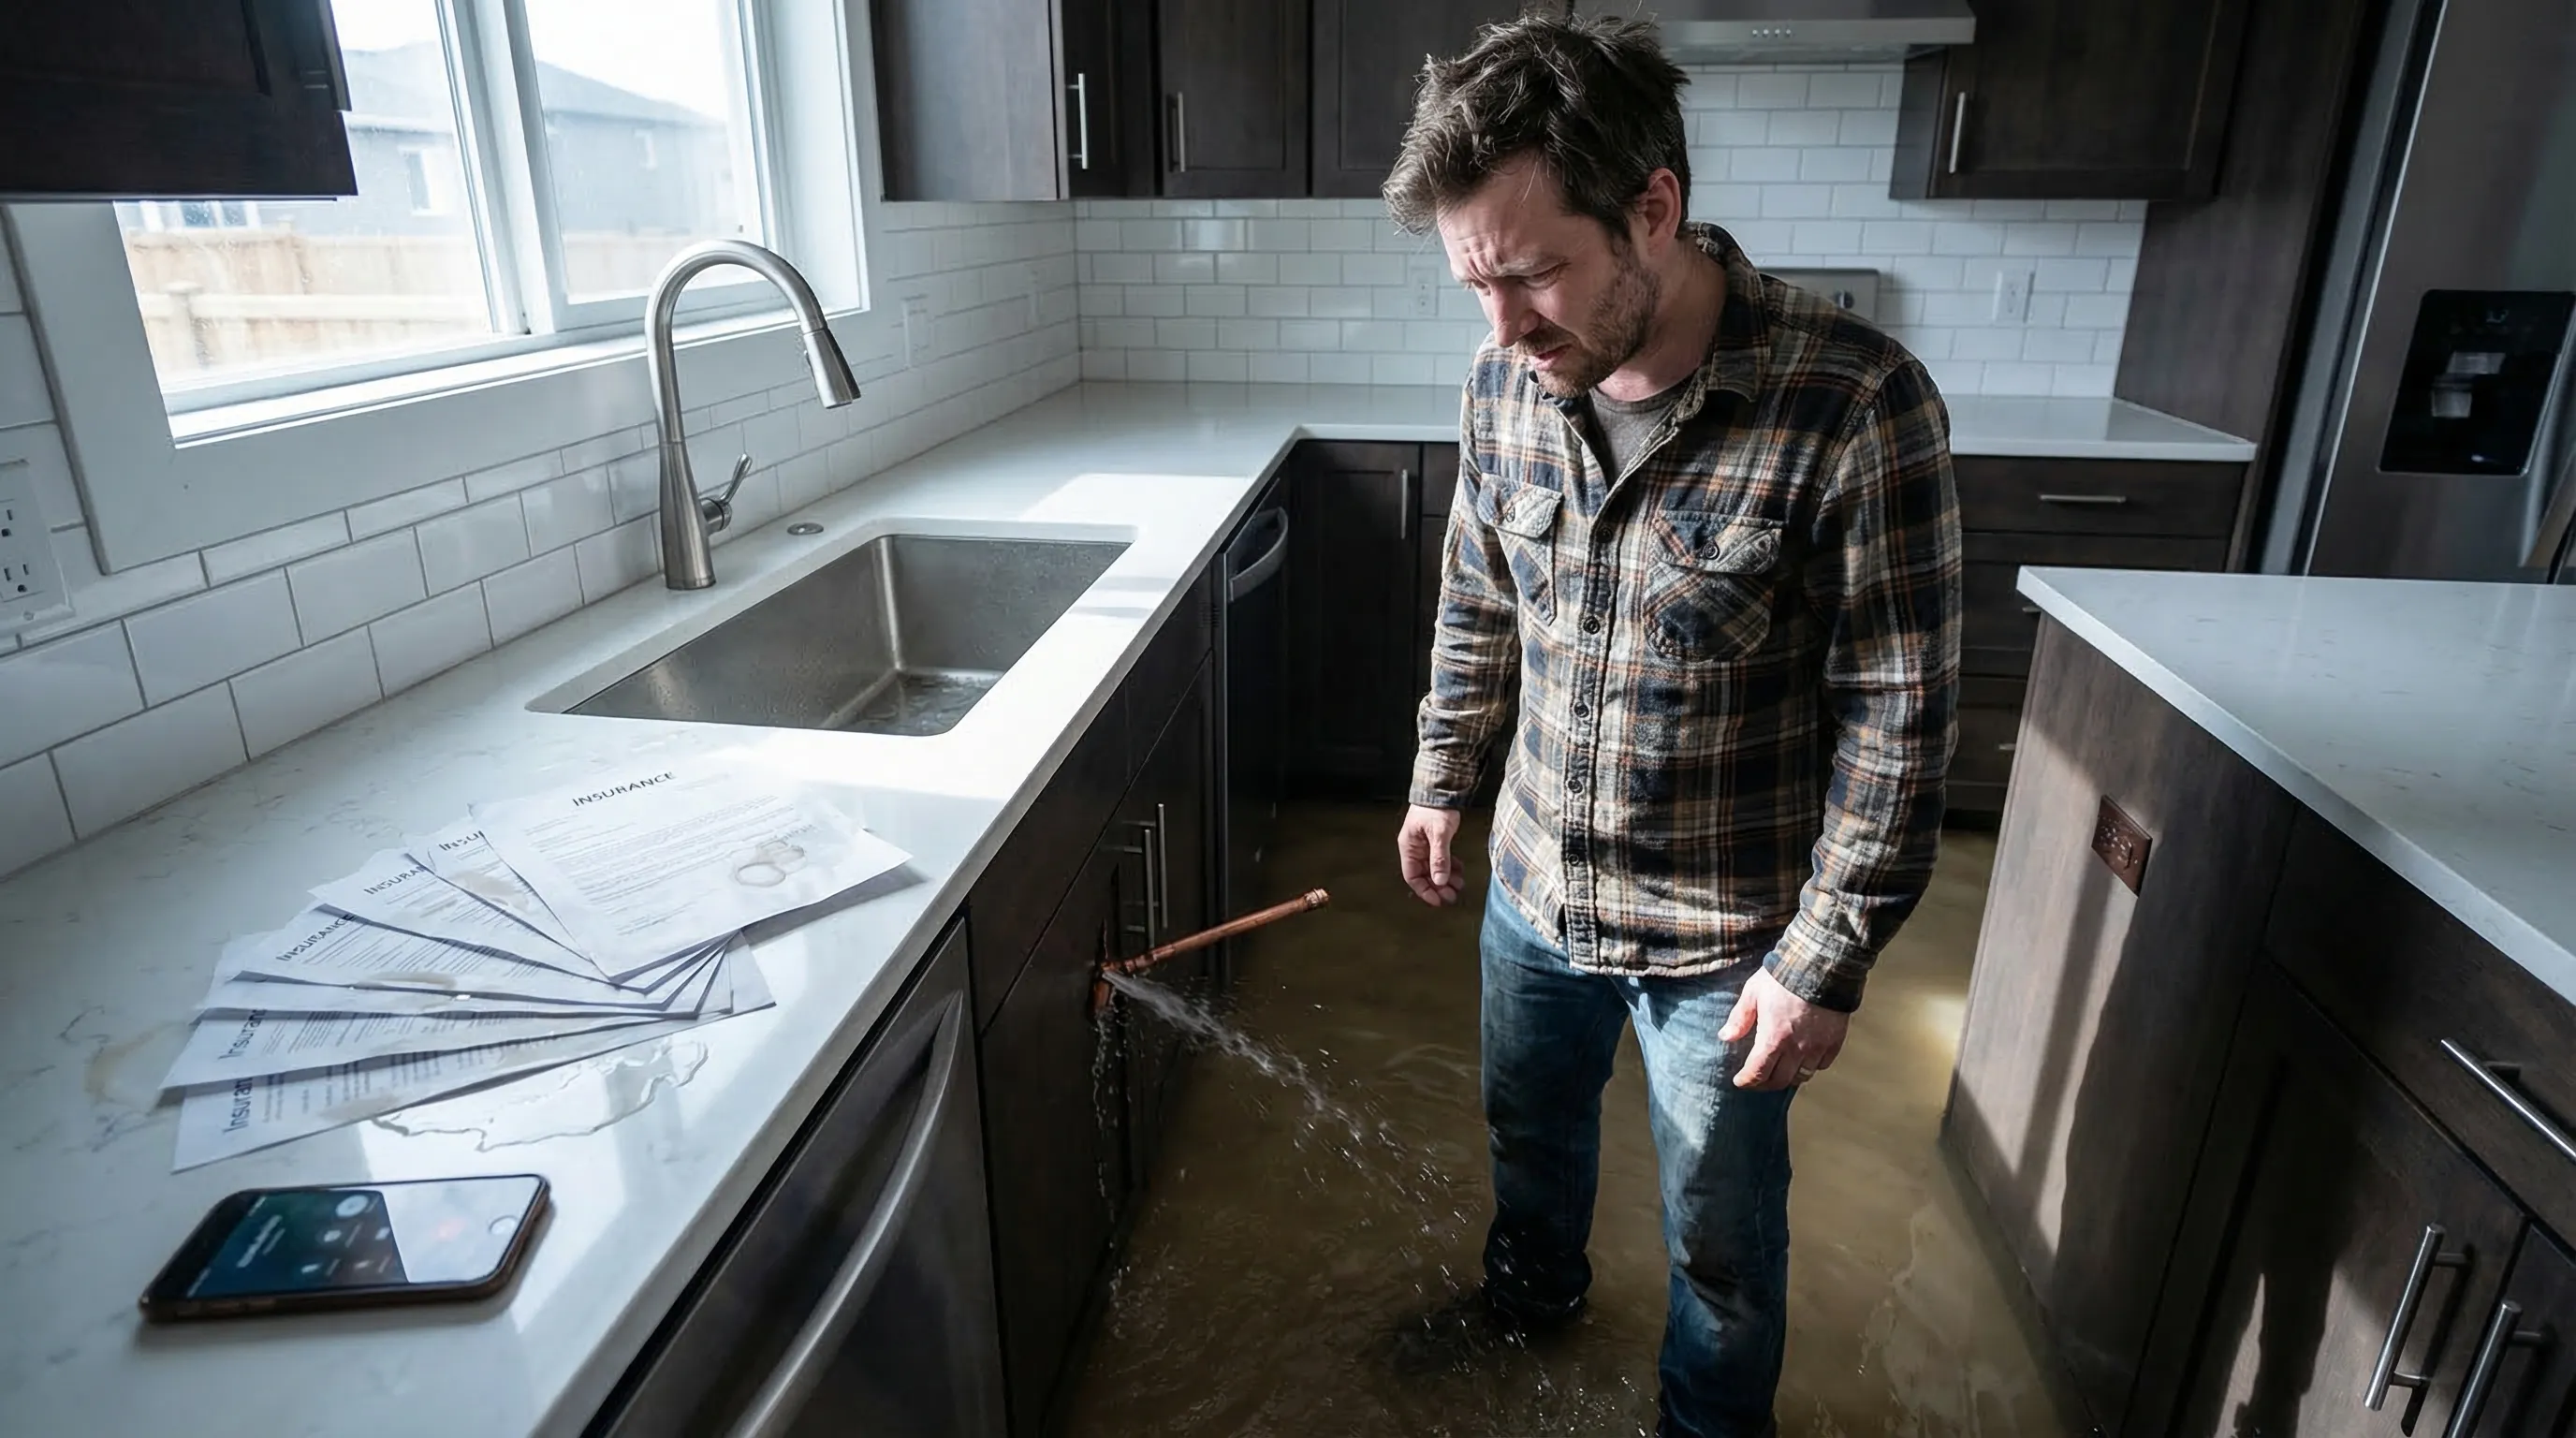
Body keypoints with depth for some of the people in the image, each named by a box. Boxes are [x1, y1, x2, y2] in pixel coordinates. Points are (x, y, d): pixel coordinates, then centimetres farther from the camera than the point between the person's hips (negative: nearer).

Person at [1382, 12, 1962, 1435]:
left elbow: (1896, 719, -18)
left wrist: (1827, 961, -15)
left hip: (1725, 938, -4)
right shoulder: (1506, 382, -9)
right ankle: (1534, 1284, 60)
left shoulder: (1855, 405, -25)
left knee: (1722, 1236, 17)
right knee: (1530, 1122, 29)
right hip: (1535, 887, 5)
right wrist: (1441, 779, 11)